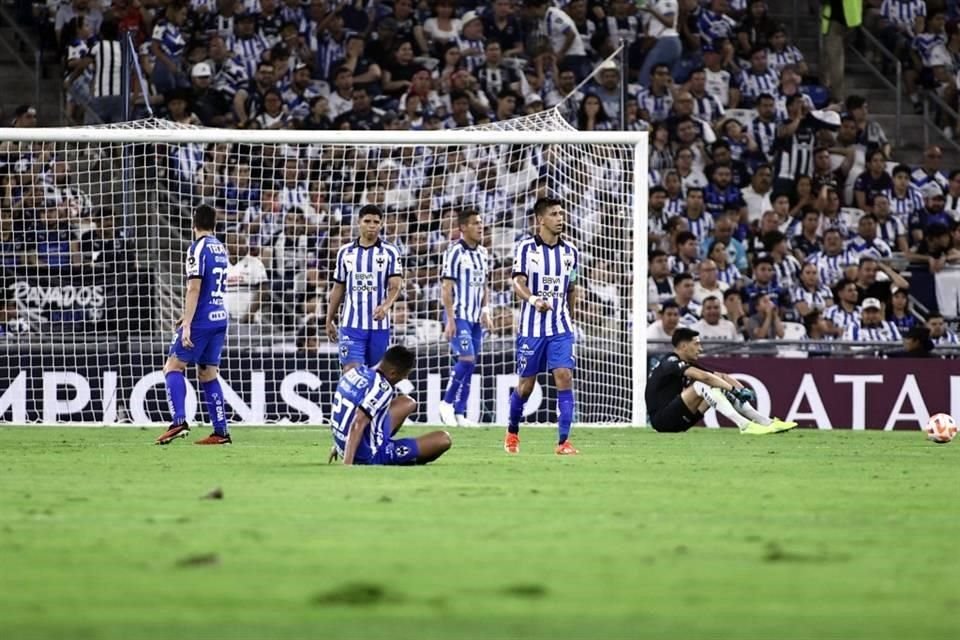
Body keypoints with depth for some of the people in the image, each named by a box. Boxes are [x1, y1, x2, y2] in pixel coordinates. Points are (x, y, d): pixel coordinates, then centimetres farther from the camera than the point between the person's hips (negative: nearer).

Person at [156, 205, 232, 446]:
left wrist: (187, 324, -19)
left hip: (201, 321, -7)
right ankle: (221, 432, 6)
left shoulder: (198, 249, -10)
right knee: (208, 374, 11)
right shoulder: (221, 249, 14)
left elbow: (194, 289, -17)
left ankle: (179, 421, -20)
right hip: (219, 319, 7)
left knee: (173, 366, -4)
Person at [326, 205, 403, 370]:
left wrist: (386, 306, -30)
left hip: (379, 325, -1)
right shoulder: (345, 252, 7)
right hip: (351, 325, 1)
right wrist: (329, 320, 14)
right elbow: (338, 288, 15)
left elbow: (396, 286, -10)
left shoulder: (390, 252, 0)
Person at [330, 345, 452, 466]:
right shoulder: (382, 388, -24)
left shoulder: (356, 371, 1)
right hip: (370, 455, -9)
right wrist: (347, 464, -38)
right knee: (443, 440, -10)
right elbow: (358, 424, -34)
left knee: (408, 403, 26)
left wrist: (339, 445, 27)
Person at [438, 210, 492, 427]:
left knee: (469, 366, 6)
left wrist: (485, 311, 10)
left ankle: (459, 414, 9)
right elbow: (446, 287, -12)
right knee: (467, 359, -18)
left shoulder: (483, 253, 13)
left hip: (475, 318, 7)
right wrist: (450, 320, -16)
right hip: (459, 316, -7)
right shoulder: (455, 252, -10)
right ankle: (447, 403, -3)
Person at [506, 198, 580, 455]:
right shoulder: (525, 248, -6)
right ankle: (512, 433, 31)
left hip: (561, 328, 2)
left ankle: (563, 441, -14)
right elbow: (518, 283, -16)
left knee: (564, 377, -14)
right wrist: (533, 300, -34)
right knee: (526, 384, 6)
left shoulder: (570, 252, 6)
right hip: (531, 327, -2)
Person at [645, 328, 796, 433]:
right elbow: (704, 376, -28)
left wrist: (743, 390, -9)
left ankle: (766, 422, -6)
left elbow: (721, 376, 8)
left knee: (720, 387, 2)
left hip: (679, 422, 9)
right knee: (702, 385, -25)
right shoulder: (670, 363, -14)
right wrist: (735, 390, -29)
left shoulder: (688, 365, 15)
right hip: (661, 419, -9)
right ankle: (745, 425, -33)